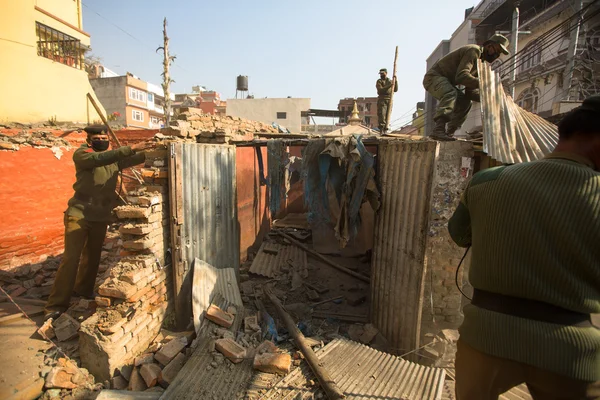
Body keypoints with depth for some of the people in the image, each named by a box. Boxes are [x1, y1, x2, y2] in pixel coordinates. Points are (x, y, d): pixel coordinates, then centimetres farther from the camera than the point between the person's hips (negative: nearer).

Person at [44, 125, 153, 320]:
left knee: (93, 256, 17)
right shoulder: (81, 154, -8)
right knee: (70, 258, -7)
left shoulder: (114, 158, 8)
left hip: (101, 217, 5)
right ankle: (56, 304, 2)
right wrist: (131, 148, -37)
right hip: (79, 214, -5)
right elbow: (100, 158, -29)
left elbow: (137, 158, -5)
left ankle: (84, 289, 37)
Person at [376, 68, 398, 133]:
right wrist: (389, 86, -19)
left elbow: (395, 90, 12)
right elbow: (380, 90, -10)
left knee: (387, 115, 2)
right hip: (382, 100, -4)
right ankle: (381, 130, -16)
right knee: (382, 115, -14)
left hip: (389, 100, 4)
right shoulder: (379, 81, 6)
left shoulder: (390, 81, 19)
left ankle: (385, 130, 4)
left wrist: (396, 81, 2)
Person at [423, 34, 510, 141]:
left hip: (445, 82, 10)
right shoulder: (473, 50, -14)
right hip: (433, 77, -10)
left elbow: (470, 92, 8)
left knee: (464, 102, 8)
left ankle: (449, 133, 5)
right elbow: (461, 76, -30)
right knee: (450, 94, -36)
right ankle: (438, 130, -50)